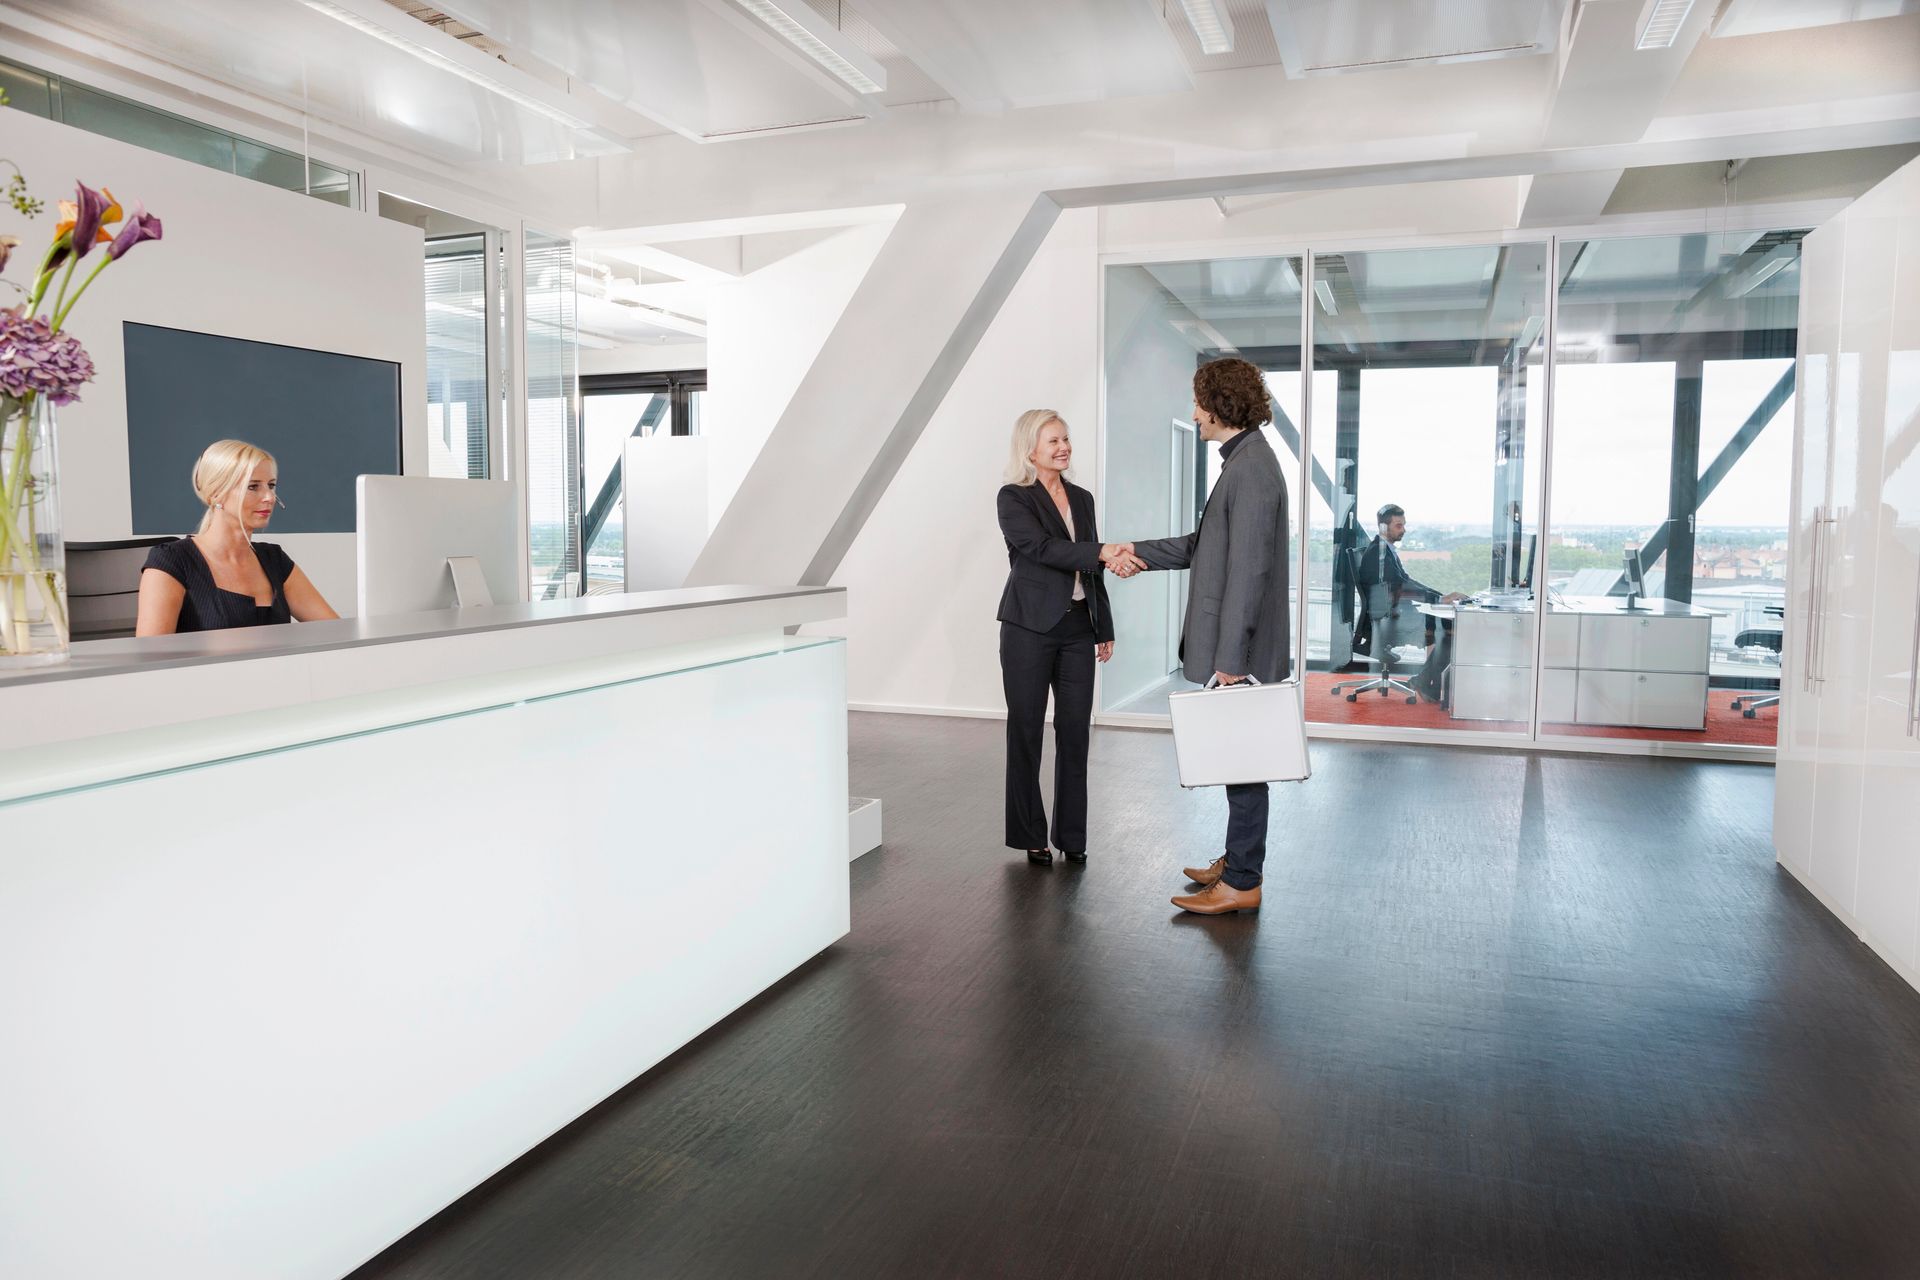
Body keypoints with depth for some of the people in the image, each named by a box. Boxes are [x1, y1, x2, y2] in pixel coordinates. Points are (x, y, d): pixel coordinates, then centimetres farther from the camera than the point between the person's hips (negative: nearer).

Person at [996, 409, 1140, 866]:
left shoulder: (1082, 498, 14)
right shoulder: (1013, 498, -4)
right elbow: (1043, 548, -20)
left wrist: (1104, 628, 15)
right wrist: (1104, 552, -30)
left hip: (1077, 628, 5)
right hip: (1030, 628, -5)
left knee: (1075, 731, 6)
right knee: (1026, 731, 3)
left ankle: (1071, 835, 16)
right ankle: (1030, 836, 14)